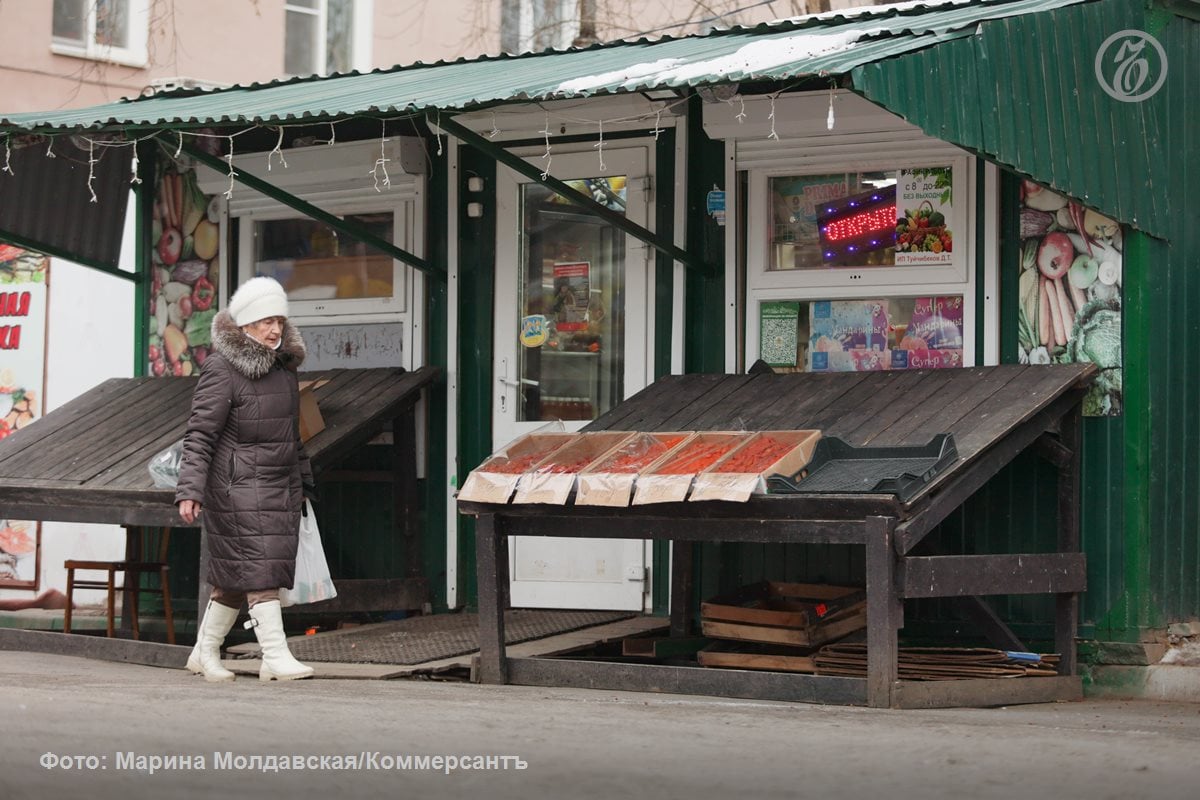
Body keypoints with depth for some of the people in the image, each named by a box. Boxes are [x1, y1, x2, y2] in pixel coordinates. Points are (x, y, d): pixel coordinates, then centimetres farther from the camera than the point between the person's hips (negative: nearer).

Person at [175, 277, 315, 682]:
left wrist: (303, 483, 26)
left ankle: (205, 652, 22)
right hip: (238, 486, -7)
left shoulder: (284, 367, 13)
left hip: (280, 487, 8)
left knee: (235, 577, 11)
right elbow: (199, 435, -15)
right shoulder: (222, 371, -11)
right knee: (258, 569, -12)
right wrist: (190, 491, -23)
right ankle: (275, 655, -14)